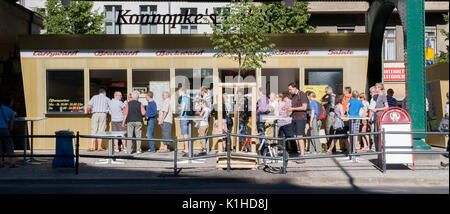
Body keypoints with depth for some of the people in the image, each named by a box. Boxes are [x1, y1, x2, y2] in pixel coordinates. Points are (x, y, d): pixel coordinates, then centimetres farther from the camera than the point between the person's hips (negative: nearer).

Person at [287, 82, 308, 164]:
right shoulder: (293, 96, 18)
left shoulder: (302, 95, -7)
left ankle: (302, 157, -13)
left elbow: (304, 107, -14)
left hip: (301, 119, -8)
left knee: (299, 136, -13)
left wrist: (293, 108, -14)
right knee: (296, 137, 6)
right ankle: (298, 154, 10)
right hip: (294, 119, 8)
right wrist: (288, 109, 7)